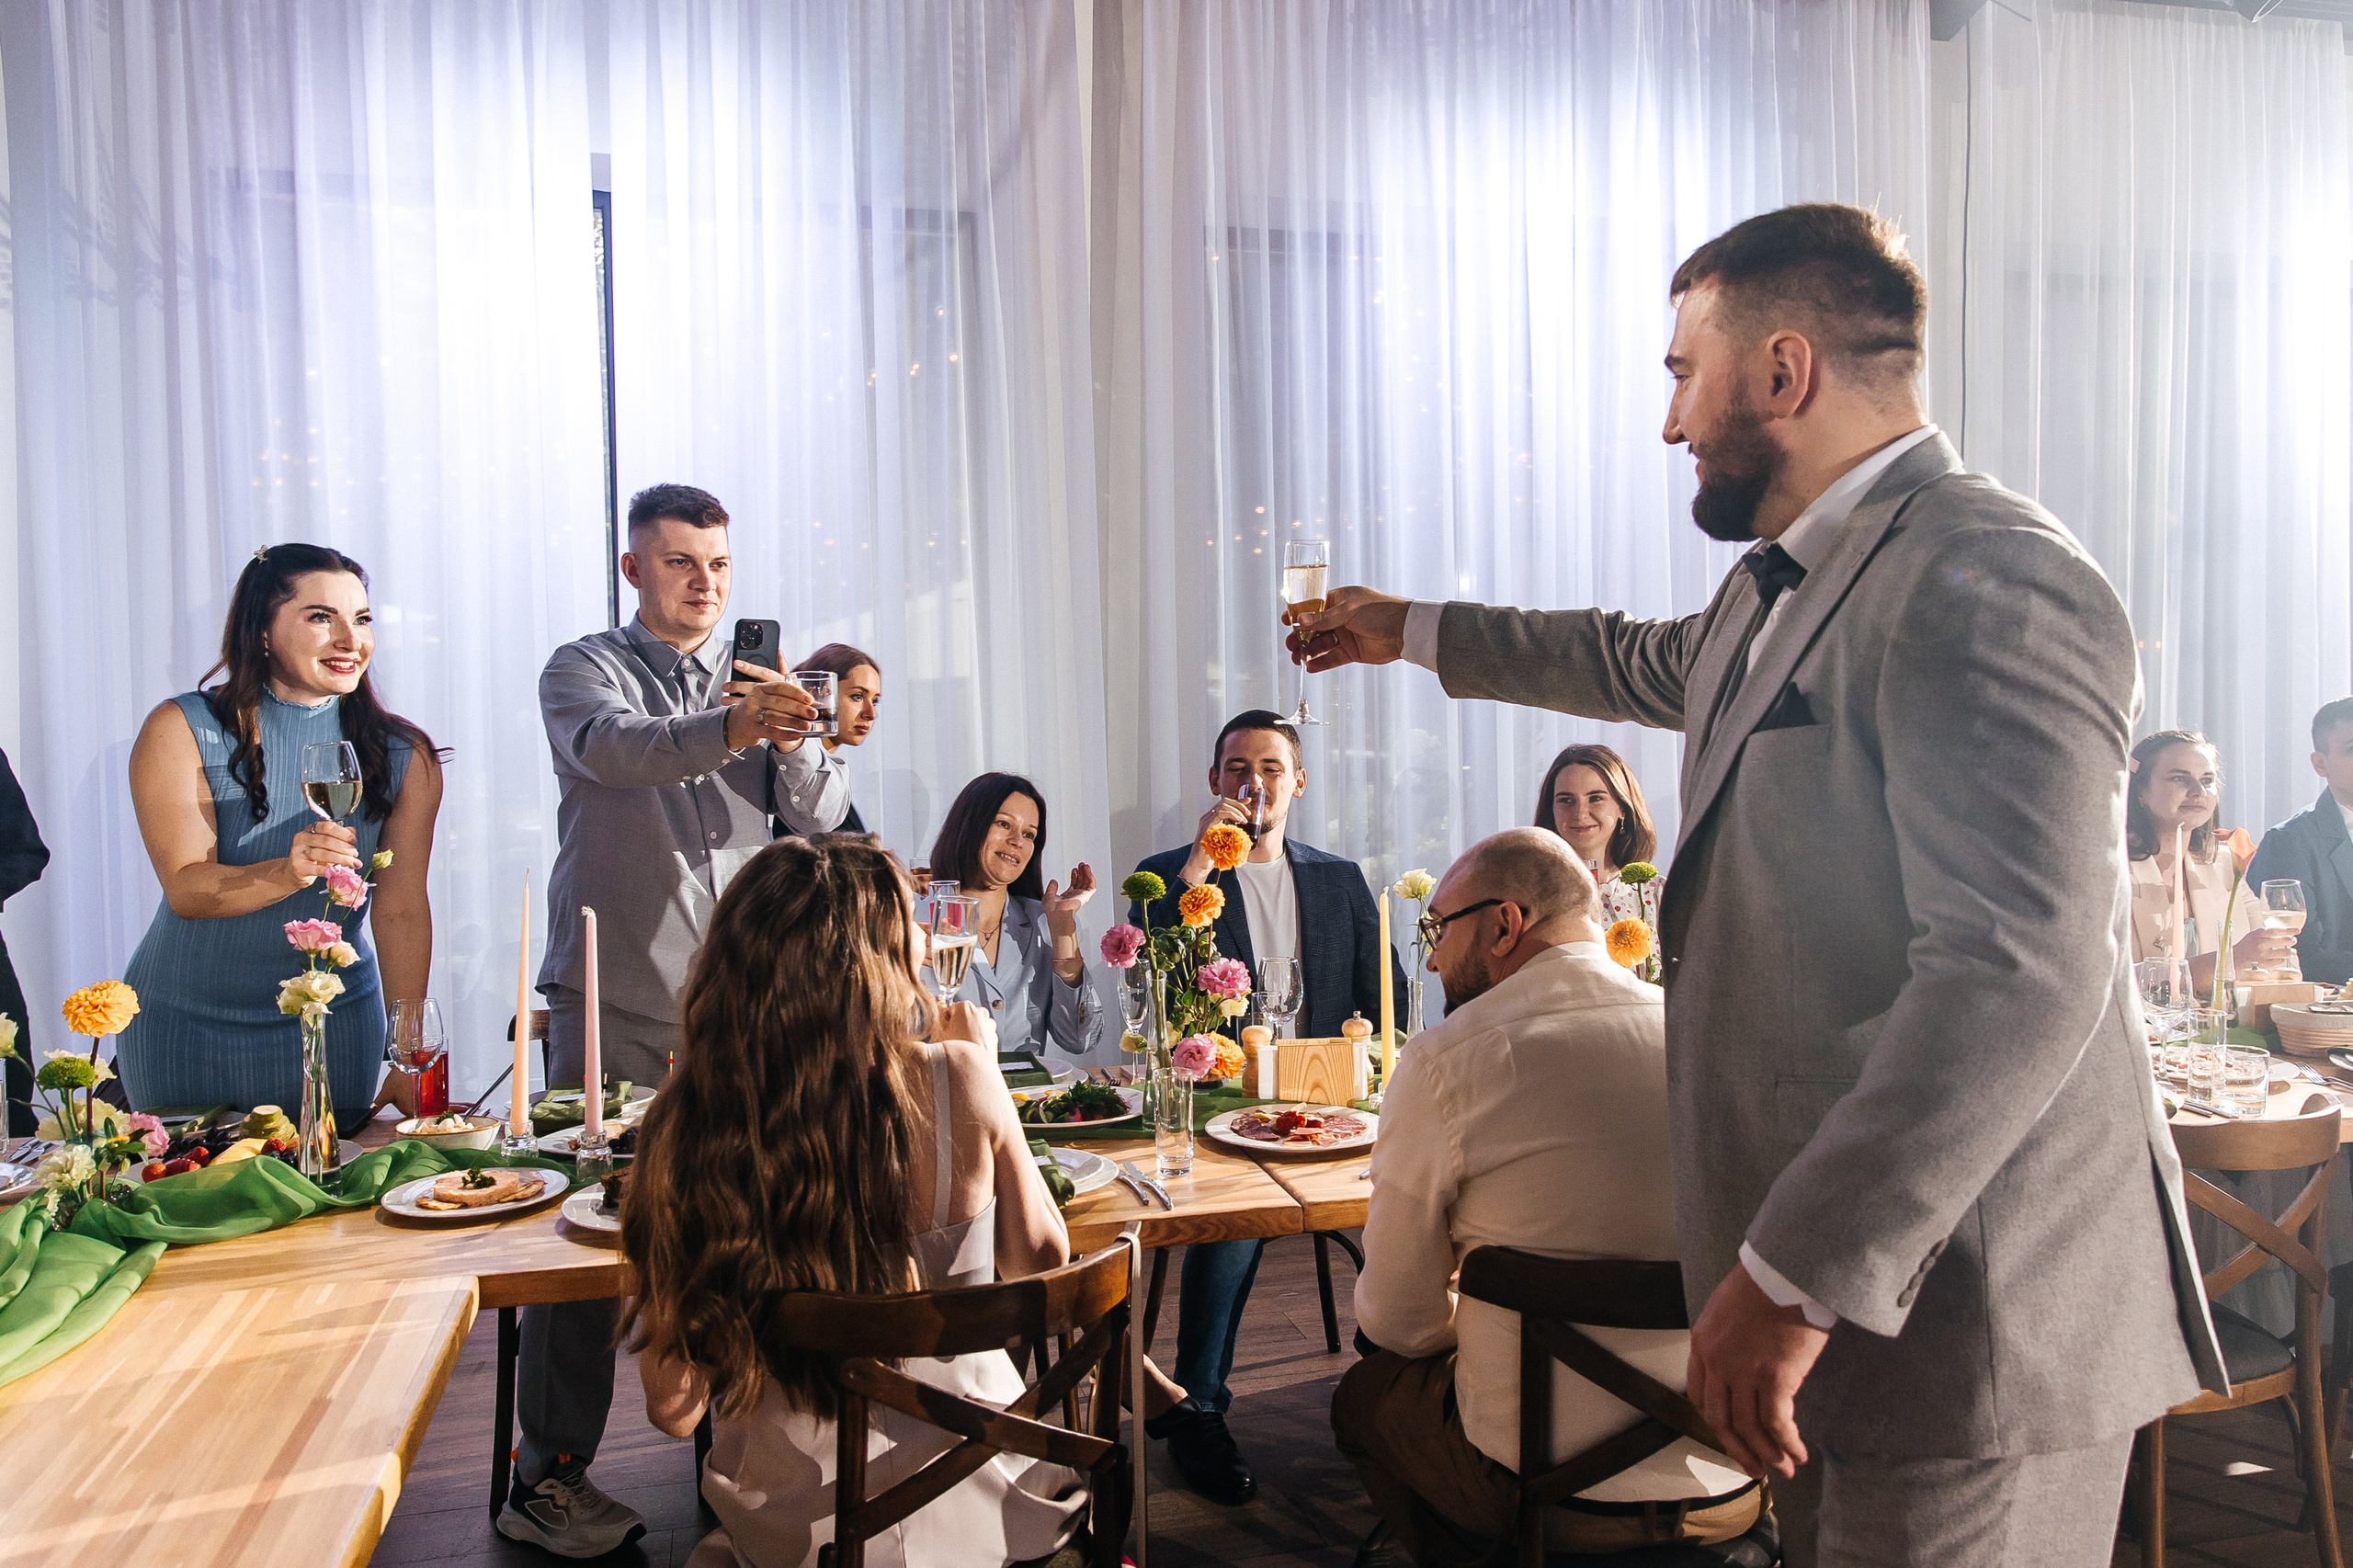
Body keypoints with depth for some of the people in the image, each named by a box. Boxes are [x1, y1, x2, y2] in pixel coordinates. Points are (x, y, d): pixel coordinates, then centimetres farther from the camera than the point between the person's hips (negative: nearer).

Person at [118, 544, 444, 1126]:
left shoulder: (405, 756, -6)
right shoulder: (181, 732, -10)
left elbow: (403, 908, -11)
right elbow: (186, 890, -18)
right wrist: (285, 873, -40)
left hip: (334, 1021, 1)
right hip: (184, 1020, -1)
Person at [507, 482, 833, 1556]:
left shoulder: (756, 679, 14)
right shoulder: (585, 669, 3)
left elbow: (821, 813, 2)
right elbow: (611, 748, -21)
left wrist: (786, 736, -19)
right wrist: (725, 729, -41)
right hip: (617, 1000, -3)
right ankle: (548, 1476, 12)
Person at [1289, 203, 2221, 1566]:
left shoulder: (1987, 582, -19)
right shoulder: (1787, 586, 13)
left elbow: (2019, 973, -28)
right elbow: (1643, 663, 34)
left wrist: (1799, 1275, -26)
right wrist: (1413, 631, 43)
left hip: (1965, 1320, -9)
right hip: (1850, 1273, 10)